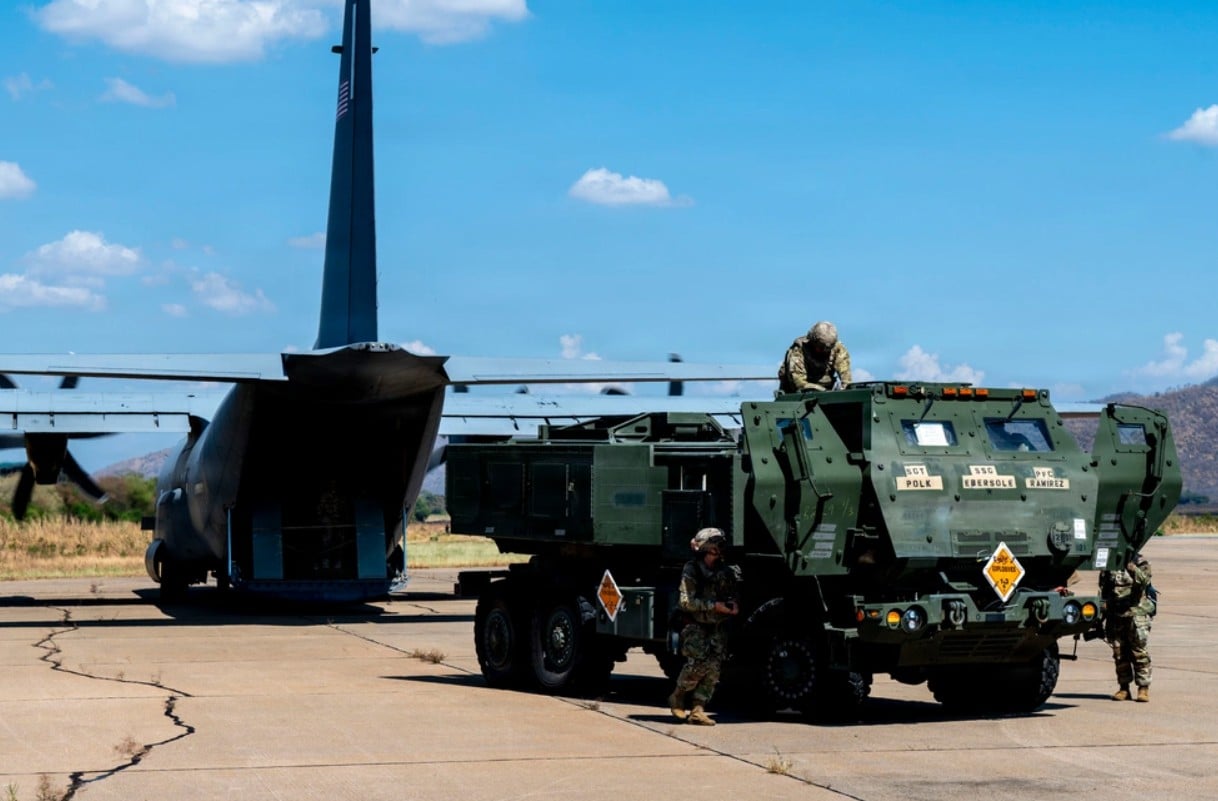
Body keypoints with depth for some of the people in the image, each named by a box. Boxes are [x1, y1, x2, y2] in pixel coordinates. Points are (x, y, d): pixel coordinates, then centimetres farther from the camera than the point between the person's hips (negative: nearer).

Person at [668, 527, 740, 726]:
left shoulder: (725, 570, 9)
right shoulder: (691, 570, -7)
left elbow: (731, 593, 21)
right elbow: (687, 601, -15)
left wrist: (733, 605, -3)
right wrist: (714, 606, -22)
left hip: (718, 627, 5)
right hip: (696, 626, -5)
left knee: (713, 667, -7)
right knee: (698, 663, -17)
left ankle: (698, 709, -5)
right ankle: (677, 698, 6)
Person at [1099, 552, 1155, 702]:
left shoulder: (1140, 562, 1)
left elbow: (1144, 580, -17)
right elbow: (1103, 588, 17)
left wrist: (1134, 571, -35)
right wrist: (1102, 604, 7)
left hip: (1137, 615, -3)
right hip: (1115, 616, 4)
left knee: (1140, 653, -4)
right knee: (1119, 654, 6)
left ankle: (1143, 688, 0)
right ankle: (1124, 687, 14)